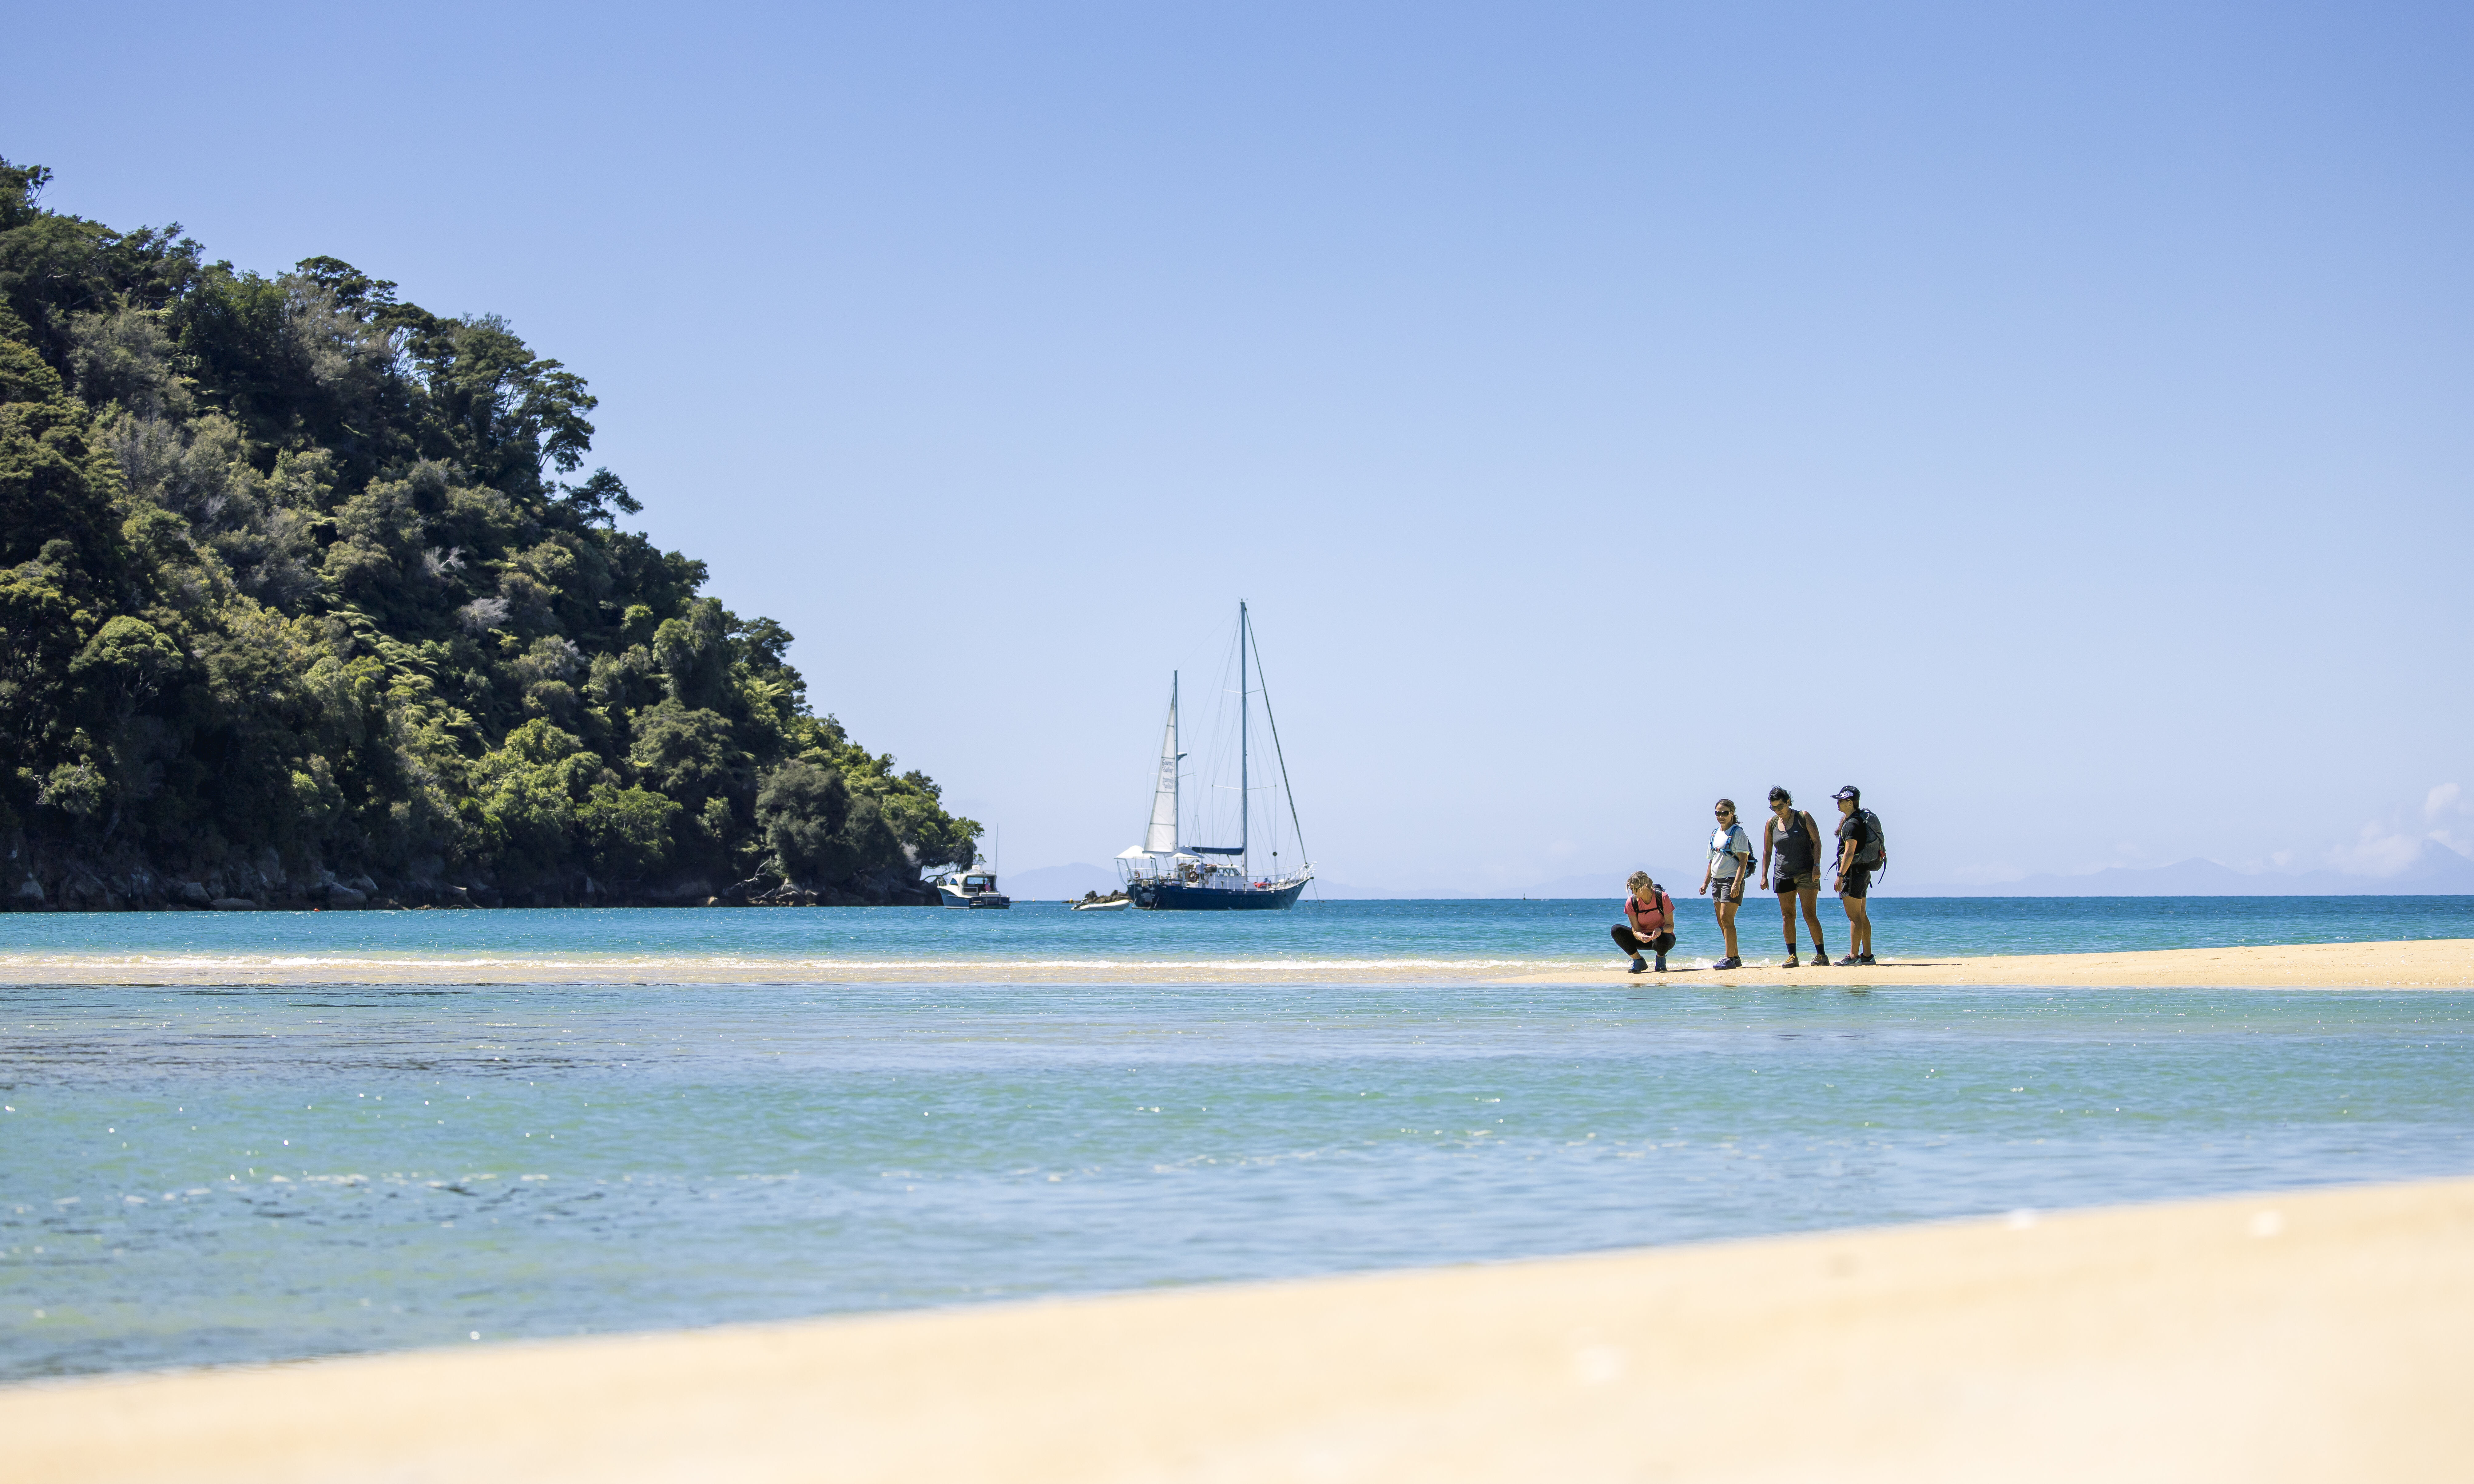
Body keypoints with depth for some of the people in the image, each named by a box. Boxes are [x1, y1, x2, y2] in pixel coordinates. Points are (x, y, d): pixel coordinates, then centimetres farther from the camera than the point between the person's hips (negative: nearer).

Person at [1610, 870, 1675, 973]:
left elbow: (1670, 926, -16)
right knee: (1616, 930, -22)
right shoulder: (1631, 902, -12)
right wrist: (1640, 936, -39)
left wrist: (1660, 930, -40)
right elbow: (1636, 930, -14)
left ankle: (1661, 957, -3)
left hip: (1662, 935, -3)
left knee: (1662, 940, -42)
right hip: (1643, 939, 3)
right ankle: (1639, 962, -9)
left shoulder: (1663, 898, -19)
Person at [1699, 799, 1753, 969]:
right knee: (1722, 922, 8)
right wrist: (1706, 882, 16)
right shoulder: (1715, 834, 16)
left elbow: (1743, 860, -13)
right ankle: (1735, 958, 16)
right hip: (1717, 881, 8)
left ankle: (1730, 959, -15)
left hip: (1732, 879, -8)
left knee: (1726, 919, -15)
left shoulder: (1738, 833, -7)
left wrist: (1737, 883, -22)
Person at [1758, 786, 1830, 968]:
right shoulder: (1771, 824, 7)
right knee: (1787, 917, 1)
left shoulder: (1803, 817, -2)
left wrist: (1816, 865, -14)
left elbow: (1817, 842, -3)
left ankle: (1822, 955, -4)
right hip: (1783, 876, 4)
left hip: (1806, 873, -4)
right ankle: (1792, 957, 4)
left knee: (1810, 915, -9)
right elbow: (1767, 851, 13)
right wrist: (1764, 876, 8)